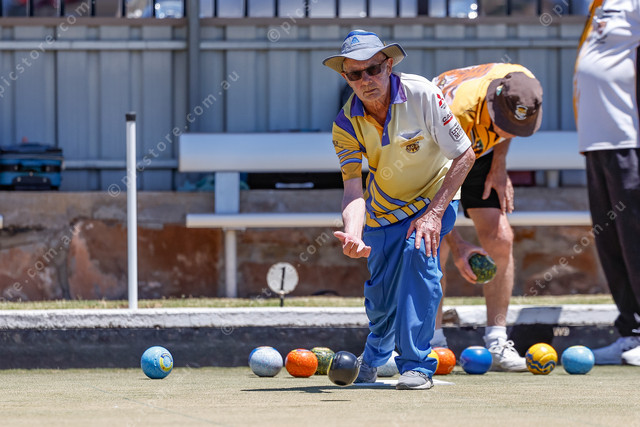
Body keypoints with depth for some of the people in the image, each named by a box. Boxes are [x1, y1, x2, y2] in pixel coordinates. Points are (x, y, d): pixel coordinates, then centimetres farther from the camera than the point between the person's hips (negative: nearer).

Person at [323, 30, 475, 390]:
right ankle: (375, 355, 41)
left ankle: (417, 364, -23)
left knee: (417, 251, -30)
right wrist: (353, 234, -48)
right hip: (384, 208, 3)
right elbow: (353, 189, -26)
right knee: (381, 294, 5)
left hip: (435, 195, -3)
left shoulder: (422, 95, -27)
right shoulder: (346, 124, -19)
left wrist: (434, 214, -27)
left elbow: (465, 155, -20)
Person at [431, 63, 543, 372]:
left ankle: (497, 343, -4)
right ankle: (434, 343, -3)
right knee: (435, 248, -16)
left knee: (500, 239, -8)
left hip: (479, 152, 5)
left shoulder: (524, 84, -28)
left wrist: (498, 166, -7)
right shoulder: (454, 114, -43)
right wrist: (456, 246, -39)